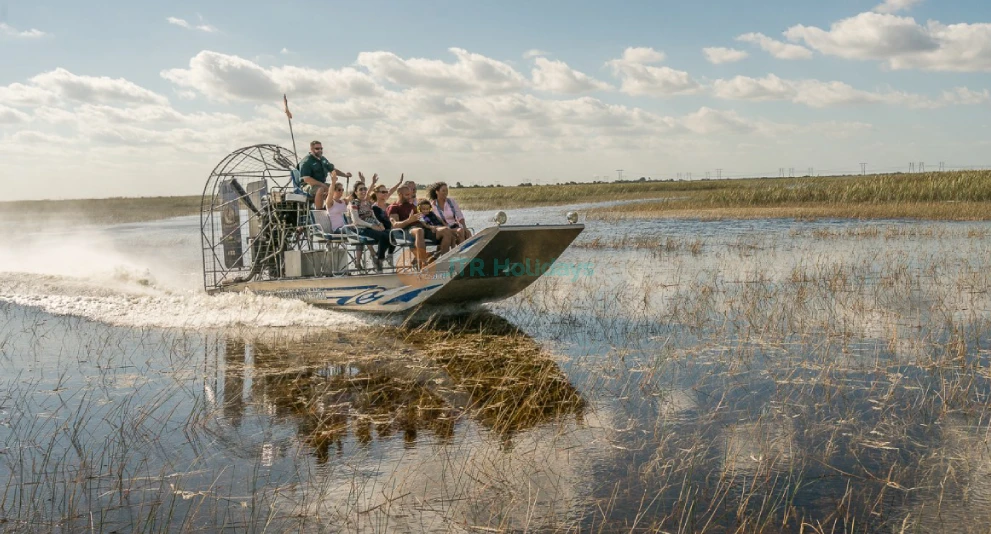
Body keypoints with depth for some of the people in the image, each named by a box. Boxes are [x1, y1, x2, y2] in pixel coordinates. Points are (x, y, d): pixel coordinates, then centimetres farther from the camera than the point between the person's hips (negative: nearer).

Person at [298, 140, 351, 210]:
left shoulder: (323, 159, 14)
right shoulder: (306, 162, -12)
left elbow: (332, 170, 25)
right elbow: (306, 179, -22)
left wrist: (345, 174, 8)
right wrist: (322, 184, -29)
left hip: (322, 185, 9)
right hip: (309, 186, -9)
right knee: (321, 190, -37)